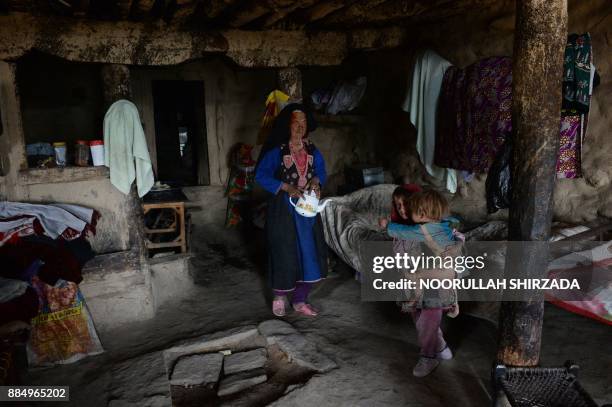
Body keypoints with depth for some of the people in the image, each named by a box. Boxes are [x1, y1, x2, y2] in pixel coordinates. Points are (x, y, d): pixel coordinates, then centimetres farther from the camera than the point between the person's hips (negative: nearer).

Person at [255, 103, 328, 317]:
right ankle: (279, 296, 26)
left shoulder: (312, 150, 5)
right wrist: (286, 187, -21)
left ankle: (300, 300, 20)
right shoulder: (276, 150, -10)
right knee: (284, 252, 1)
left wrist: (315, 181, -9)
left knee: (309, 251, 5)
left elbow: (321, 171, 14)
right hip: (283, 208, -5)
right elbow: (261, 175, -12)